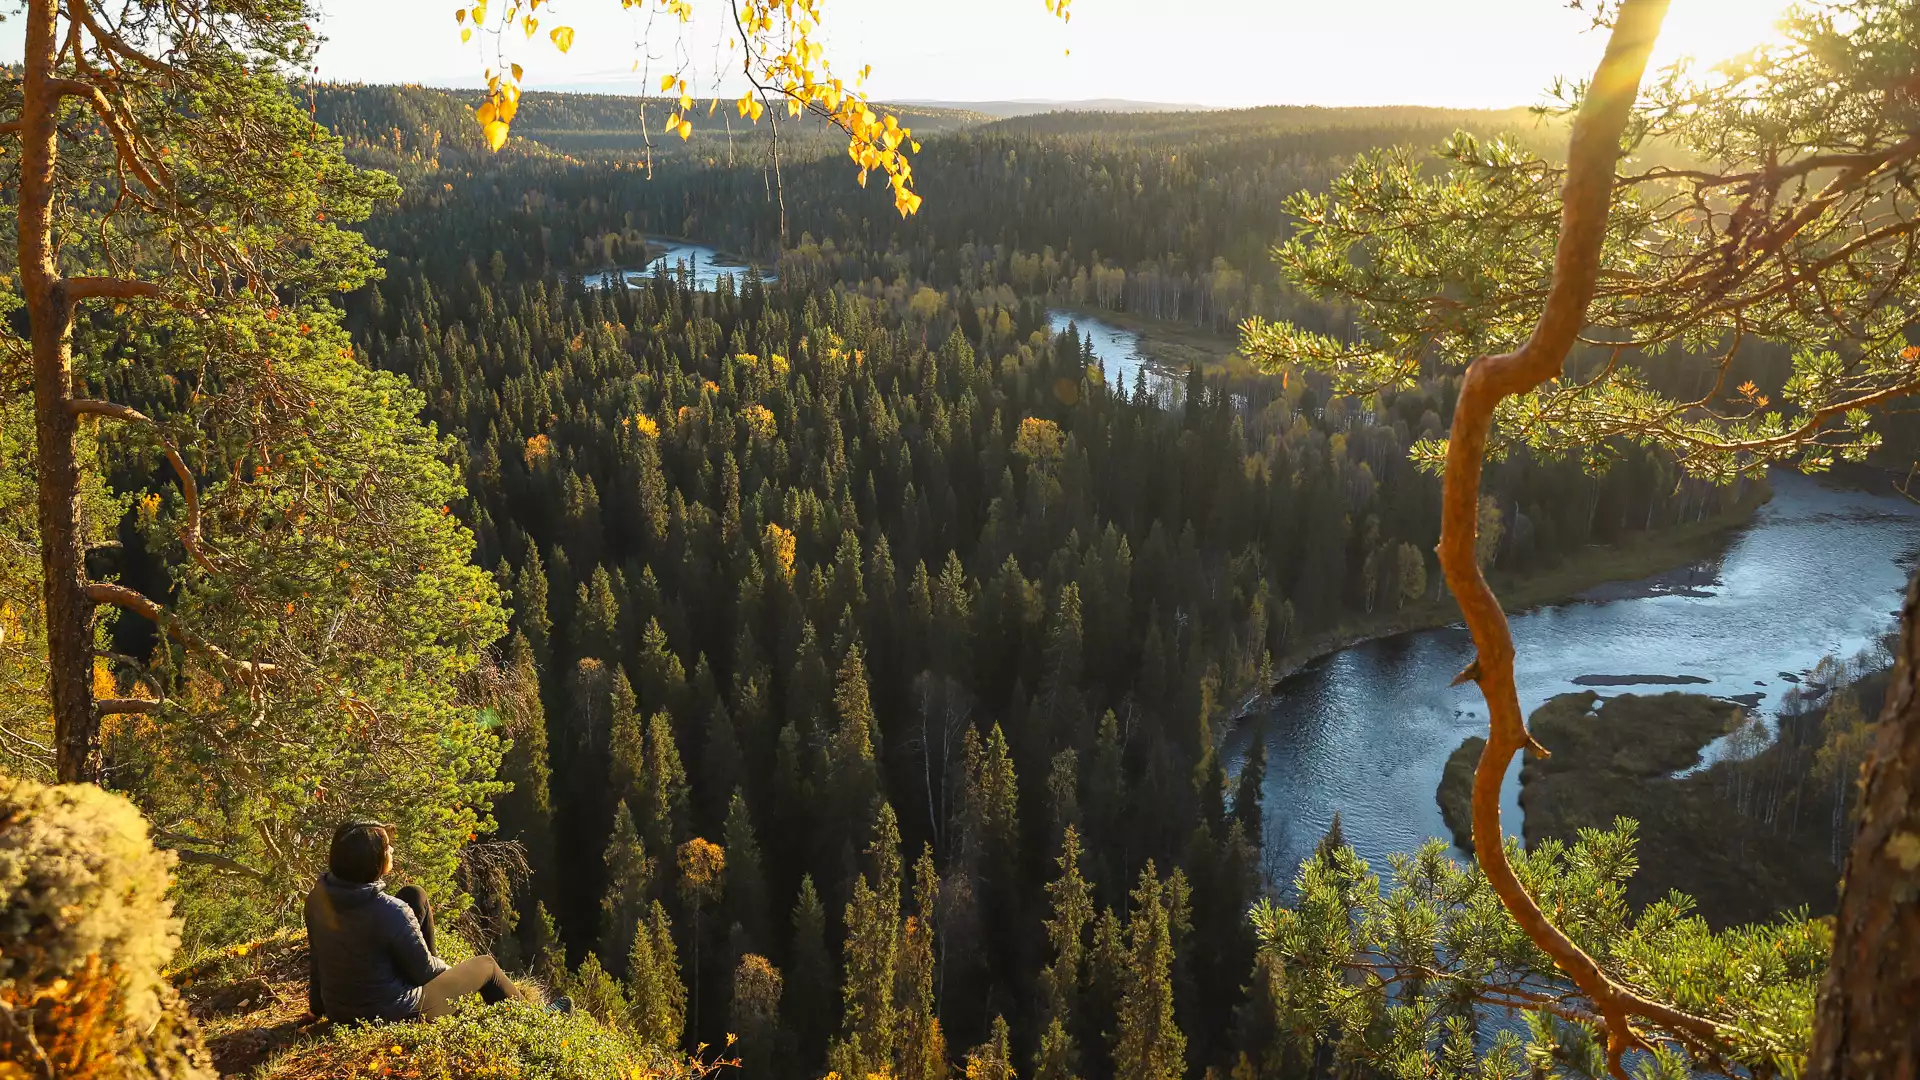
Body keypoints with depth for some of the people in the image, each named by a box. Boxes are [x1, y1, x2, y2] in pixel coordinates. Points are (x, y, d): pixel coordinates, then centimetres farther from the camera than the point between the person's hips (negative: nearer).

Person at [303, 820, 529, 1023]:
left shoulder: (317, 897, -13)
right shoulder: (391, 912, -32)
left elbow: (317, 956, 2)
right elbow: (423, 971, -18)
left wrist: (317, 1006, 18)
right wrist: (446, 968, 6)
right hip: (393, 1014, -6)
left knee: (414, 895, 11)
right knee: (485, 965, 18)